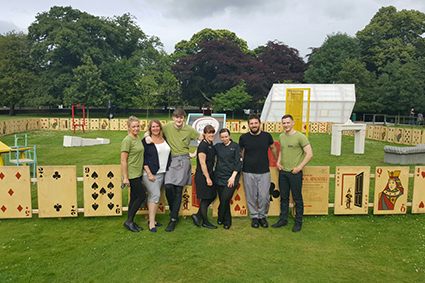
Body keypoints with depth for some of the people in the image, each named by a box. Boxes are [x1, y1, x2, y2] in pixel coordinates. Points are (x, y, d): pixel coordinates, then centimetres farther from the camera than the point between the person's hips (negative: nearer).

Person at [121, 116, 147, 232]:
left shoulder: (138, 138, 12)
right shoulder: (127, 140, -15)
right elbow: (123, 160, -17)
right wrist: (125, 177, -18)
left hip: (138, 173, 8)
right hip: (131, 174, -8)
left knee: (134, 198, 12)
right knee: (142, 196, -5)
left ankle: (130, 222, 22)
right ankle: (129, 221, 6)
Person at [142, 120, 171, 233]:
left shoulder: (165, 138, 9)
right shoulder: (146, 141, -6)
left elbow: (169, 154, 18)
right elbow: (143, 159, -9)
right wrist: (149, 174, -15)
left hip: (162, 173, 5)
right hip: (150, 173, -5)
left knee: (152, 195, 12)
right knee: (155, 194, -11)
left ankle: (151, 219, 21)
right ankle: (151, 223, -4)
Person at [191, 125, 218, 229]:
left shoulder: (210, 144, 12)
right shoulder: (203, 145, -16)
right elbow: (202, 163, -19)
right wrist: (207, 178, -19)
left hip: (209, 174, 9)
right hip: (202, 176, -9)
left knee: (212, 196, 12)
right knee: (205, 198, 1)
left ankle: (197, 216, 23)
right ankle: (205, 222, 15)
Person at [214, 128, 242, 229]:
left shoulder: (235, 146, 2)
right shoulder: (217, 146, 11)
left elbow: (239, 162, -2)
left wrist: (233, 176, -10)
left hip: (231, 177, -3)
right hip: (219, 177, 3)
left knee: (225, 198, -14)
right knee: (222, 199, 5)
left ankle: (220, 218, 10)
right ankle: (227, 221, 21)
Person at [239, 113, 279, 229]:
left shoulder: (267, 136, 2)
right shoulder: (244, 138, 0)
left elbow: (273, 148, 18)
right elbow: (241, 153, 12)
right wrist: (240, 167, 12)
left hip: (264, 173, 0)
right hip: (248, 173, 0)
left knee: (264, 197, -1)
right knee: (251, 197, 6)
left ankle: (263, 216, 21)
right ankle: (254, 217, 24)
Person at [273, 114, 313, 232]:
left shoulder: (300, 137, -11)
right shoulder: (281, 137, 9)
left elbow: (309, 154, -12)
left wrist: (299, 167, -14)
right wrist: (278, 162, 8)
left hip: (295, 173, -6)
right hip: (283, 172, 6)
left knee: (297, 199, 4)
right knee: (284, 197, 15)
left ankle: (298, 222, 18)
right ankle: (283, 220, 27)